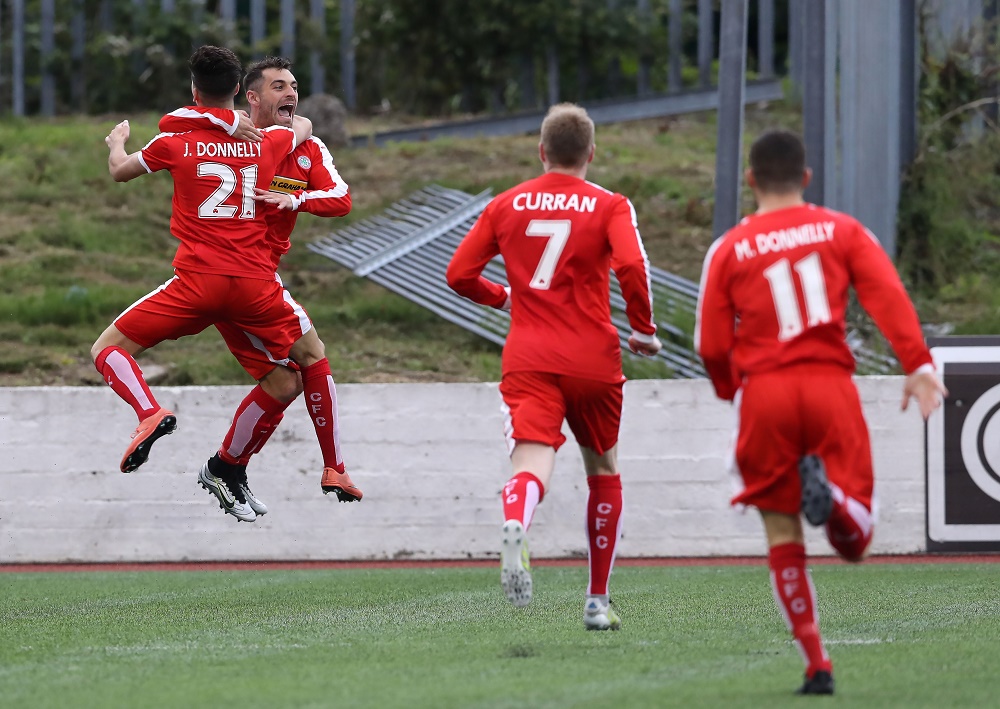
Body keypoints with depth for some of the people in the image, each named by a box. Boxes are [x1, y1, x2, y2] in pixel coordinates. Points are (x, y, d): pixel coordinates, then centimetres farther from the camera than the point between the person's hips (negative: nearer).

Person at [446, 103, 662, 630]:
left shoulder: (506, 205, 10)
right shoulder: (609, 206, 2)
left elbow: (459, 275, 9)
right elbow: (632, 266, -15)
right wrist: (643, 330, -1)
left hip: (528, 359, 1)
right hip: (593, 359, 0)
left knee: (532, 463, -16)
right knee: (604, 471, 19)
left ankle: (514, 528, -53)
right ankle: (597, 601, 24)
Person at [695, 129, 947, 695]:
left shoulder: (729, 250, 7)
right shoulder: (842, 231, 9)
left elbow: (712, 346, 5)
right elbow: (889, 295, -7)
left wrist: (733, 393, 23)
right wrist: (918, 364, -12)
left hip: (764, 393, 0)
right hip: (831, 384, 0)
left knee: (784, 537, 9)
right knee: (855, 539, 3)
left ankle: (817, 666, 2)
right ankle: (827, 491, -32)